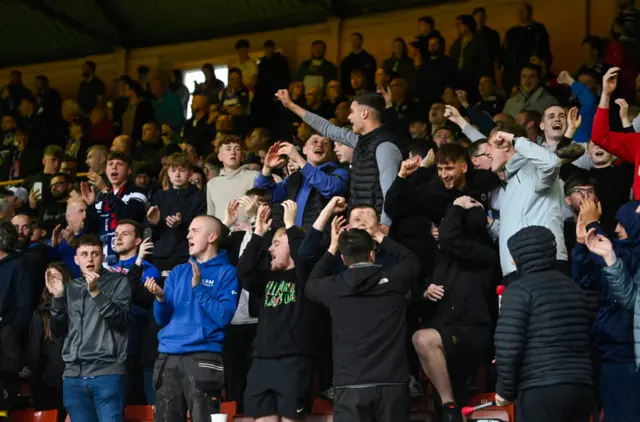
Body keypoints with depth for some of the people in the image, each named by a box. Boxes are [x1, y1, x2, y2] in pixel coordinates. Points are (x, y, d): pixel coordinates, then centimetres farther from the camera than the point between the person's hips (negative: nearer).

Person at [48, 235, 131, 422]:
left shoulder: (118, 282, 7)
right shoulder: (70, 288, 19)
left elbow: (121, 320, -7)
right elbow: (57, 331, 14)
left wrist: (96, 292, -17)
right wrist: (58, 296, 1)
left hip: (108, 371, -4)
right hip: (74, 373, 4)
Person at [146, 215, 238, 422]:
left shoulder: (226, 272, 0)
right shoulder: (178, 272, 18)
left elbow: (224, 317, -11)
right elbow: (163, 319, 15)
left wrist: (199, 288, -14)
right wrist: (160, 298, -5)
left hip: (202, 357, -6)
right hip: (167, 357, 6)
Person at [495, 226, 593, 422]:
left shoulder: (520, 288, -4)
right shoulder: (573, 287, 18)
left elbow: (508, 345, -13)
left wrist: (505, 390, 0)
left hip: (541, 390, -7)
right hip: (582, 388, 7)